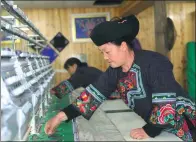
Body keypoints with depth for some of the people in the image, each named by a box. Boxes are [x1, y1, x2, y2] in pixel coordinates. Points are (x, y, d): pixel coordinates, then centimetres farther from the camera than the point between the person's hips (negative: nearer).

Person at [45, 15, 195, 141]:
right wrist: (61, 116, -17)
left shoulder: (154, 63, -27)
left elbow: (167, 103, -32)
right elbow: (93, 94, -9)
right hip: (147, 122, 6)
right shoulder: (115, 71, -6)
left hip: (177, 124, -6)